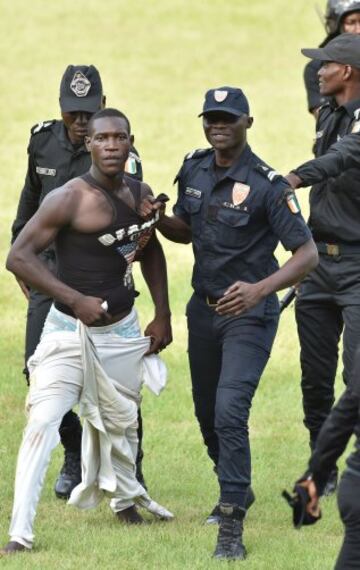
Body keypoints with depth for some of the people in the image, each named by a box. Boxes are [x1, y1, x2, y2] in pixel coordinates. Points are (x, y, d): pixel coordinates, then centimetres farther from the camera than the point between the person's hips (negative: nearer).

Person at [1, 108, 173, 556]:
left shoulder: (140, 193, 2)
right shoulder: (69, 198, -19)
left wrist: (162, 315, 15)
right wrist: (77, 300, -24)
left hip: (122, 330, 6)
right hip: (69, 330, -6)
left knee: (121, 422, 20)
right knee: (42, 423, -15)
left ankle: (125, 498, 46)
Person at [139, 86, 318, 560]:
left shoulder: (267, 184, -19)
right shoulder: (194, 169, 1)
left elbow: (308, 254, -22)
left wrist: (260, 288, -38)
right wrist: (156, 219, -7)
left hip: (248, 314, -7)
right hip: (203, 308, 7)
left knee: (229, 412, -19)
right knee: (207, 413, 17)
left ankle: (231, 530, -18)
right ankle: (236, 493, 41)